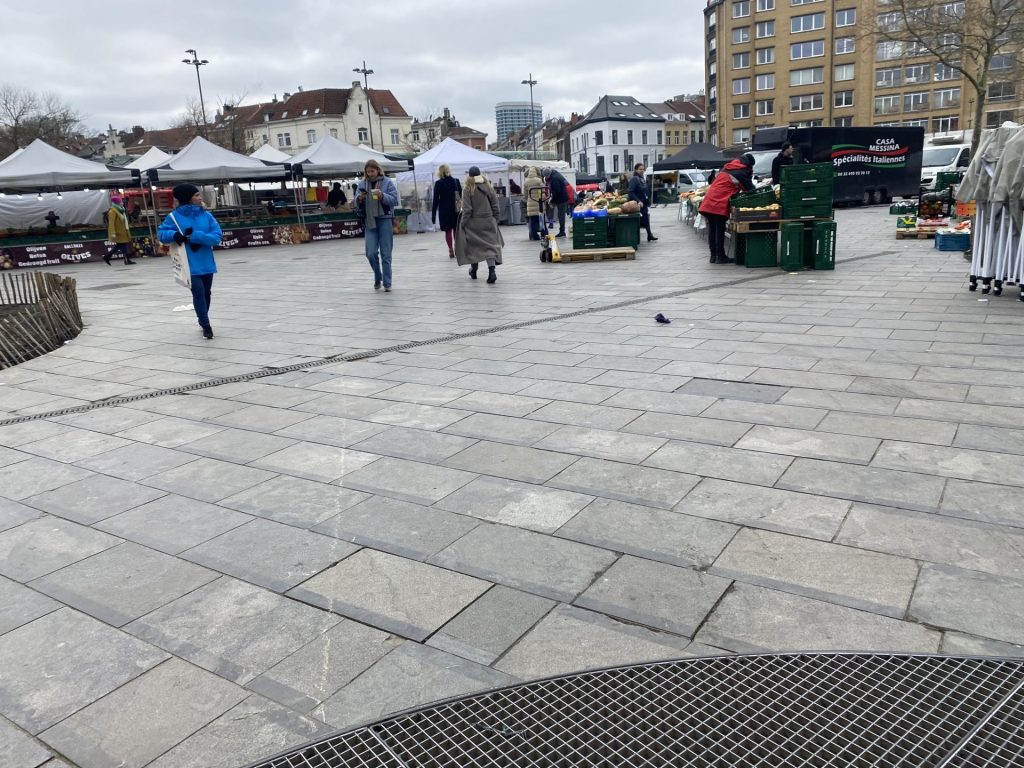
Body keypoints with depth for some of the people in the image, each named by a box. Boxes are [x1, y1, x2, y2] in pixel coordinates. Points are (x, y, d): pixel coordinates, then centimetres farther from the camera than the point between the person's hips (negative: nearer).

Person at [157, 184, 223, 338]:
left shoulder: (206, 215, 2)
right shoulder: (175, 216, -4)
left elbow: (216, 236, -6)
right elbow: (161, 233, 0)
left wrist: (196, 236, -18)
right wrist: (174, 234, -20)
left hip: (207, 263, 4)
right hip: (191, 265, -4)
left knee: (206, 293, 15)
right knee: (198, 292, -13)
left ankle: (203, 321, 35)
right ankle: (206, 326, -6)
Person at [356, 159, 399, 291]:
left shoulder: (387, 182, 0)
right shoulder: (362, 184, 8)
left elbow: (394, 200, -4)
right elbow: (356, 201, 9)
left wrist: (382, 196, -19)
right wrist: (360, 198, -13)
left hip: (385, 220, -2)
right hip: (369, 221, 2)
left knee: (386, 254, 1)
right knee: (371, 253, -4)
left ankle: (387, 283, 9)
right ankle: (377, 278, 19)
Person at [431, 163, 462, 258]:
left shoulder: (438, 183, -8)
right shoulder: (456, 181, 1)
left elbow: (436, 200, -8)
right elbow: (461, 196, 5)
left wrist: (433, 214, -3)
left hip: (444, 210, -2)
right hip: (456, 209, 3)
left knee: (448, 231, 5)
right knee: (456, 230, 12)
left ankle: (451, 250, 0)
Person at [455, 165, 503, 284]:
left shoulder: (469, 189, -10)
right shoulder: (488, 187, 1)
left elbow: (467, 209, -12)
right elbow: (495, 205, 4)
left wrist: (463, 223, -4)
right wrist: (495, 219, 13)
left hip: (473, 222, -2)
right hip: (488, 221, 2)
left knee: (473, 245, 14)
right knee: (490, 246, 0)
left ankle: (474, 270, 26)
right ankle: (492, 271, -16)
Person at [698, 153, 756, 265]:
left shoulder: (726, 168, 21)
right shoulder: (743, 172, 0)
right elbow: (750, 188, 5)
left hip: (709, 201, 7)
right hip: (720, 204, -7)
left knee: (712, 230, 9)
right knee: (720, 230, -3)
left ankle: (714, 256, 14)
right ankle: (721, 257, 1)